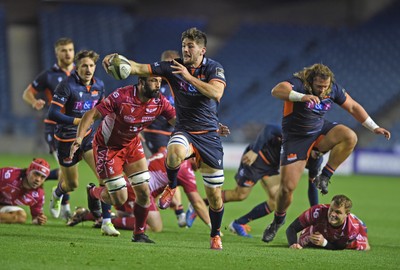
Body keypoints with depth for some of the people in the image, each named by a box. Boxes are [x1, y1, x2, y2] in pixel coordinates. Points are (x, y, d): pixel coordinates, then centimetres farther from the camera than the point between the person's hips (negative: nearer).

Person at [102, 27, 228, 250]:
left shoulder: (214, 68, -6)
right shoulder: (172, 67, -2)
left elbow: (216, 92, -25)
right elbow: (138, 68, -8)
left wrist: (188, 76, -25)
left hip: (209, 136, 0)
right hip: (184, 131, 0)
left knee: (214, 194, 2)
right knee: (175, 152, -39)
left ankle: (216, 235, 27)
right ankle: (172, 187, -8)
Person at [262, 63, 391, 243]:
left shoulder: (334, 89, -7)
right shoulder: (298, 84, -24)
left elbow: (353, 107, 8)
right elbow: (277, 91, -44)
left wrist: (374, 128, 6)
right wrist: (302, 97, -59)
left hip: (320, 131, 4)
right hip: (295, 139, -4)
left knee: (350, 137, -27)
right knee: (287, 187, -10)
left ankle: (324, 177, -13)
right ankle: (278, 220, 19)